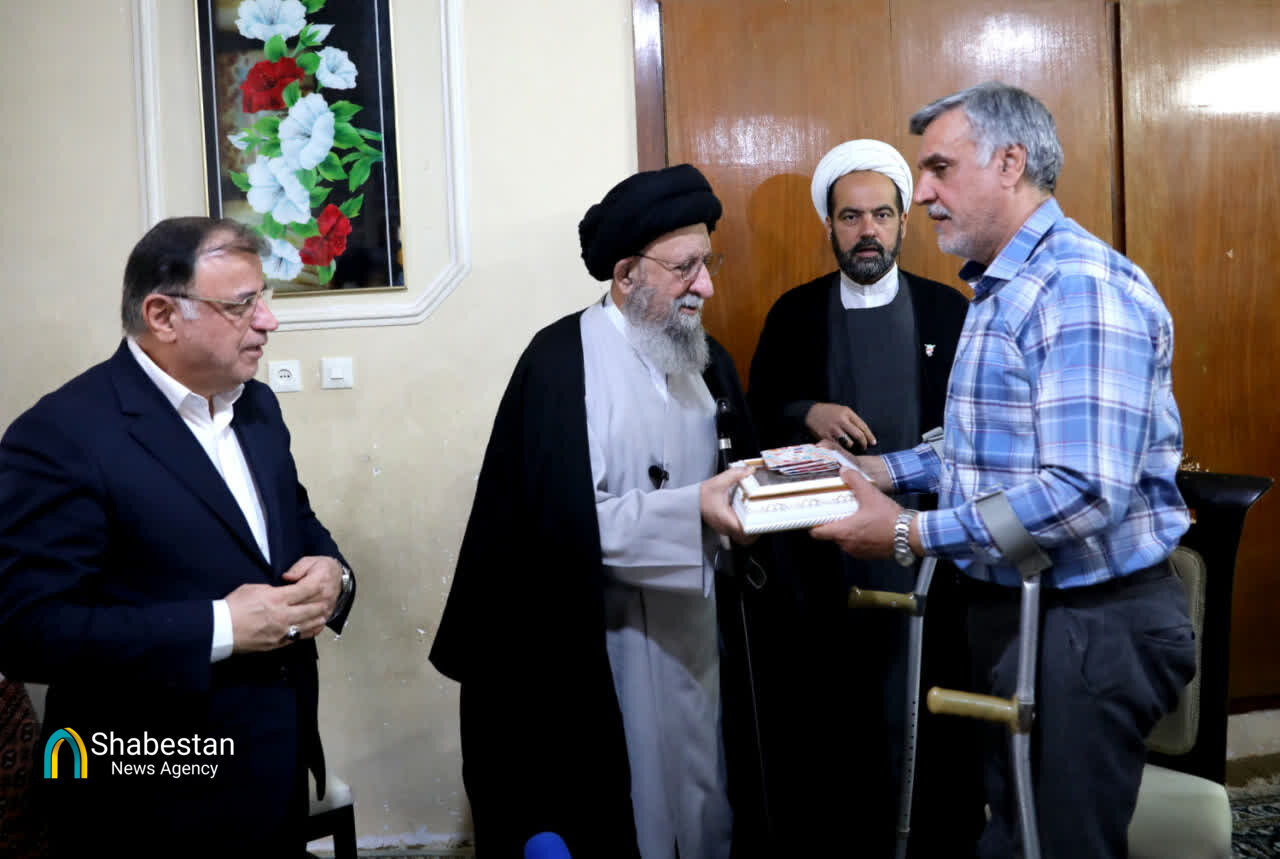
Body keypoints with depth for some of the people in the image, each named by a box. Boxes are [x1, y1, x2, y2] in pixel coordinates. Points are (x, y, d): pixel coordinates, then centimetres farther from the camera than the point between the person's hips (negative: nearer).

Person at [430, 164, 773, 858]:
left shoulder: (707, 359, 10)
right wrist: (691, 512, -28)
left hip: (701, 638, 7)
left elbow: (734, 479, 13)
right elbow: (563, 521, -22)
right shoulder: (561, 360, -15)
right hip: (602, 655, -6)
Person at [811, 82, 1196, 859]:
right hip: (1010, 604, 10)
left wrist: (912, 534, -24)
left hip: (1089, 621, -10)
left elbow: (1086, 495, -29)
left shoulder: (1083, 287, -21)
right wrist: (890, 470, 7)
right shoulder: (1002, 289, 12)